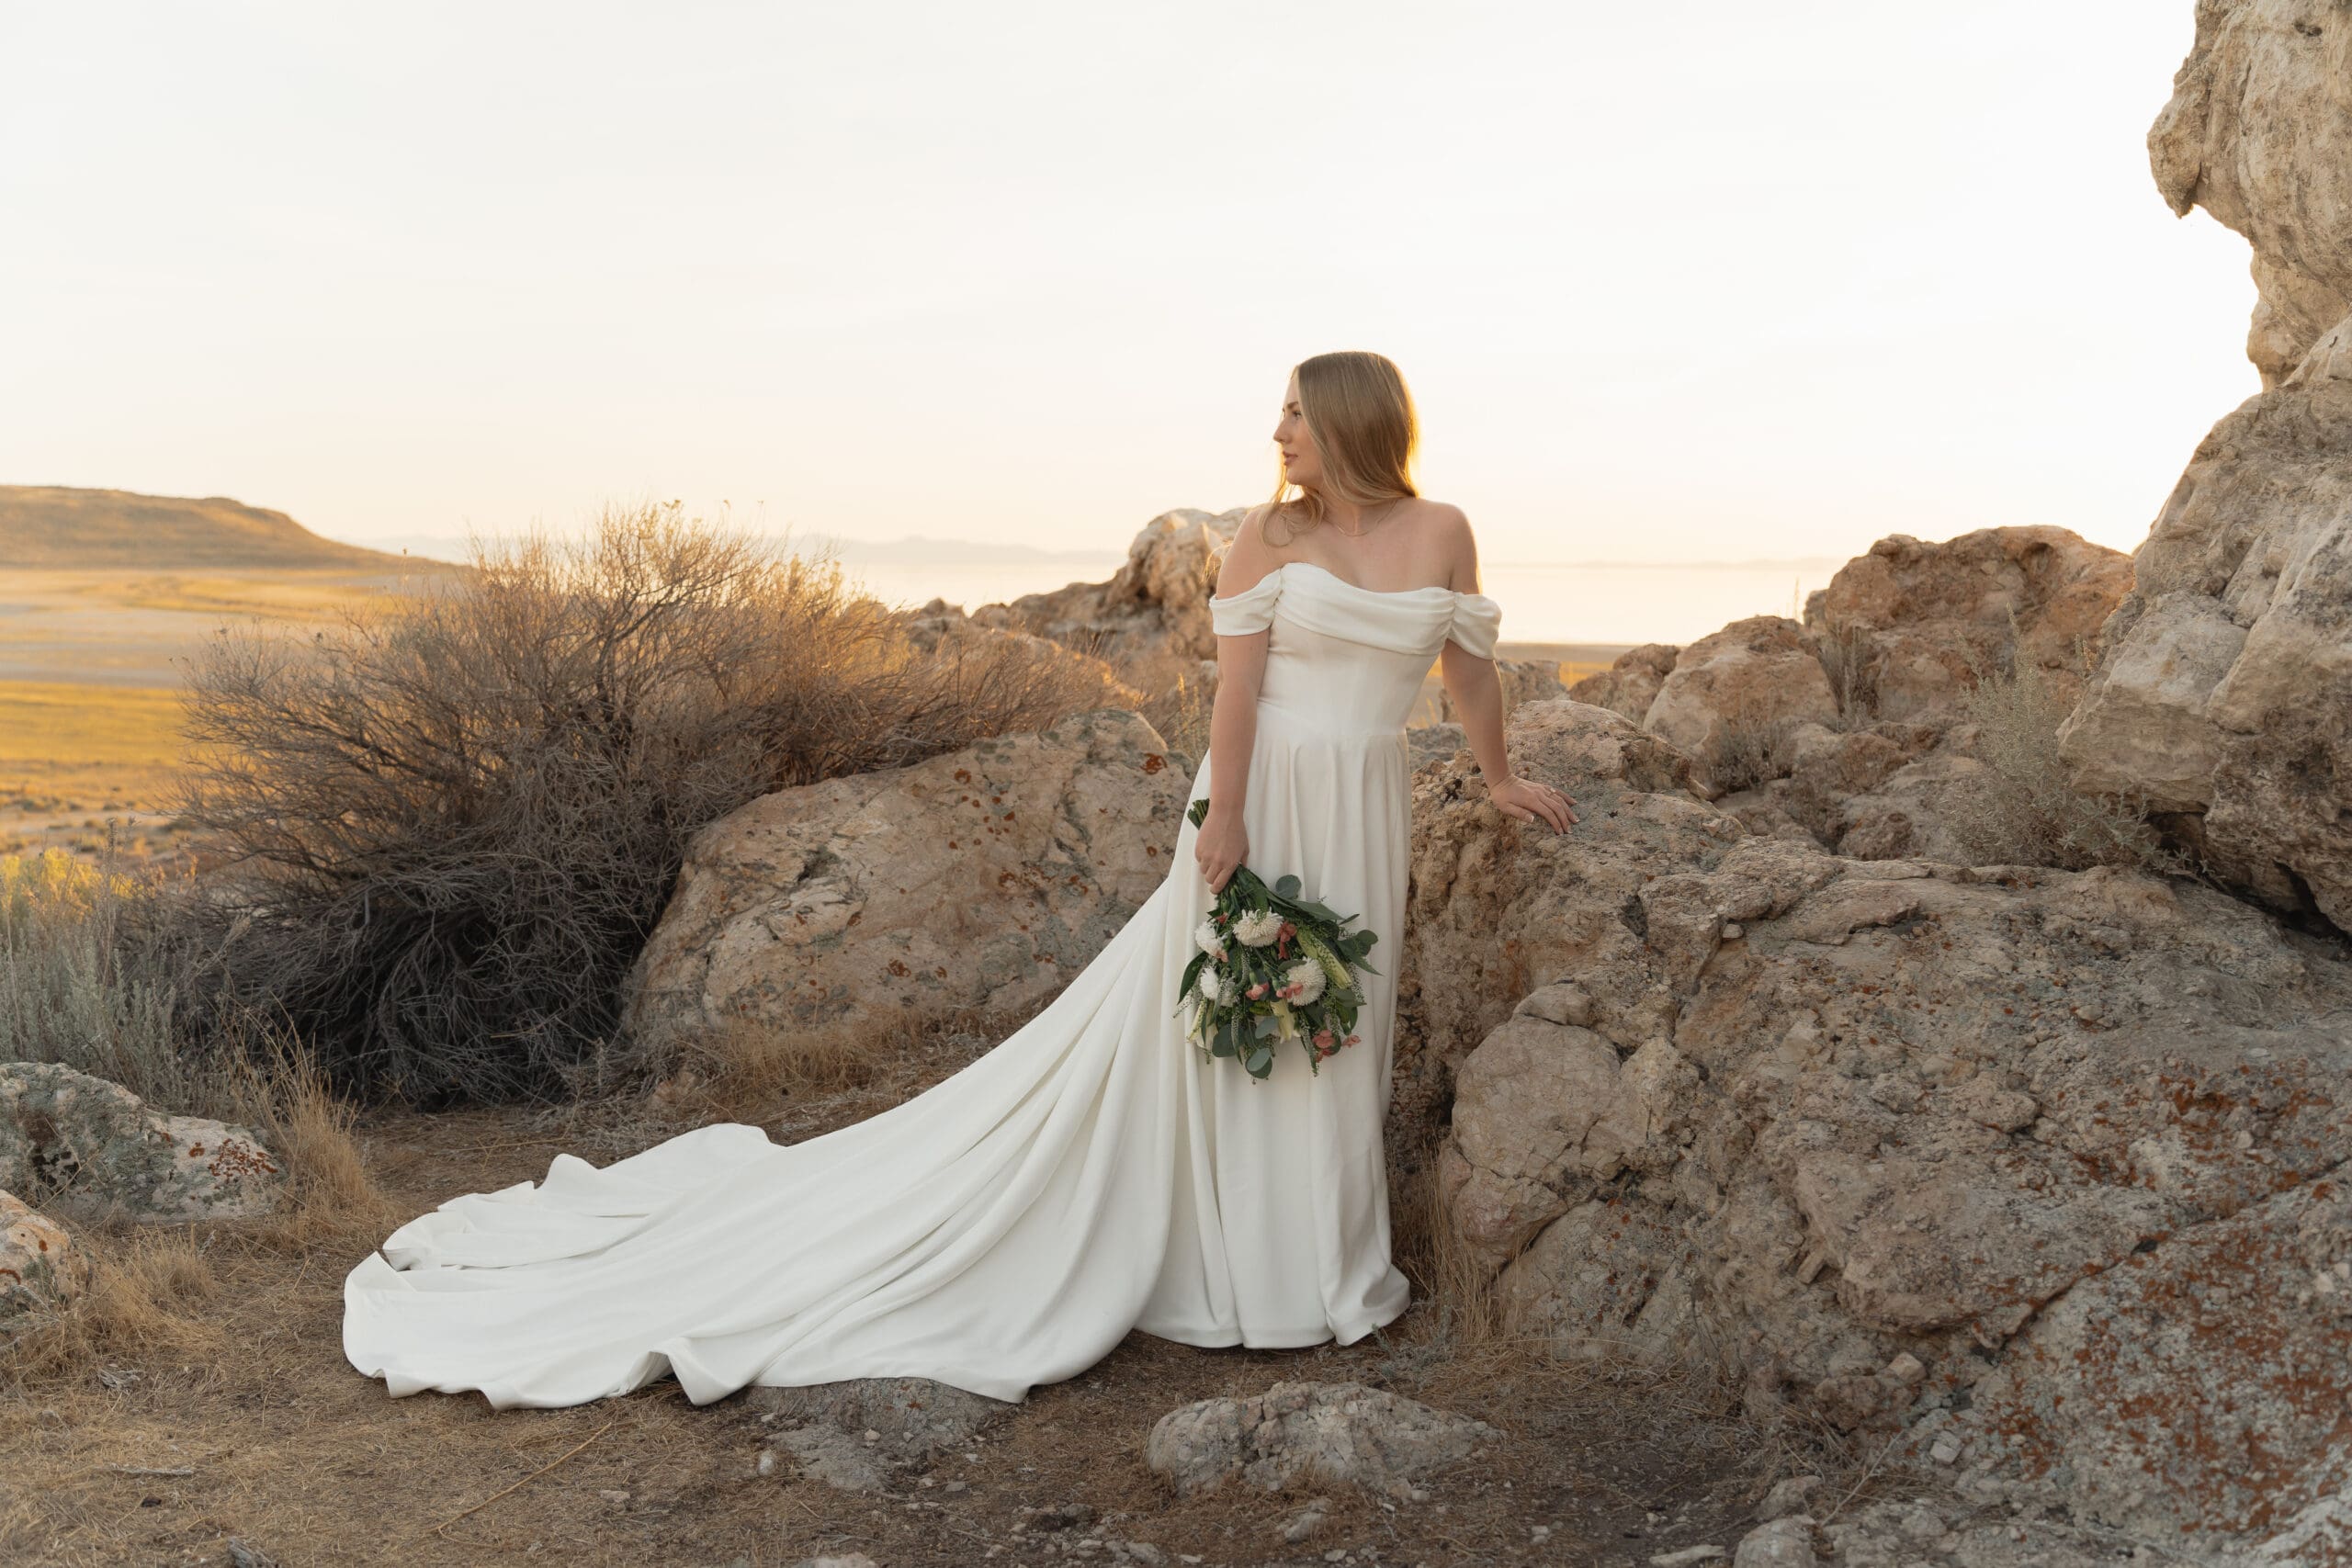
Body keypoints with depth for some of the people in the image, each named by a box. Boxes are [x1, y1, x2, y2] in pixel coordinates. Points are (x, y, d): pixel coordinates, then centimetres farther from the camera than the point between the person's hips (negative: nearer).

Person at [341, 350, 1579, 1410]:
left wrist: (1499, 779, 18)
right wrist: (1223, 822, -15)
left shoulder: (1440, 532, 3)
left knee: (1335, 1028, 12)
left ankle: (1315, 1261, 29)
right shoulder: (1266, 535, -4)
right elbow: (1237, 685, -9)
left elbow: (1471, 664, 13)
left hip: (1362, 816, 3)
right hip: (1263, 799, -3)